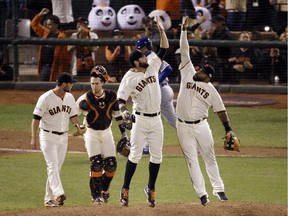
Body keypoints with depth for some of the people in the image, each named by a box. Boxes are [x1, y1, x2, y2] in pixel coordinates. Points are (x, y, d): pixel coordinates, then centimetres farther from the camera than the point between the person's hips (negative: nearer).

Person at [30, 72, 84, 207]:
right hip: (48, 136, -7)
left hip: (63, 137, 7)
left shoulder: (69, 97, 7)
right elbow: (36, 118, -13)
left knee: (57, 167, 7)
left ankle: (49, 198, 11)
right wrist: (34, 138, -19)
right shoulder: (46, 98, -13)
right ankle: (58, 194, -30)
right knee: (52, 166, -16)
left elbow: (73, 115, 17)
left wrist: (78, 124, -4)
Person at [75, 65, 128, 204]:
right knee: (96, 164, -13)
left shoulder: (111, 97, -4)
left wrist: (123, 132, 9)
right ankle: (96, 195, -2)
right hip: (92, 134, -3)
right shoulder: (85, 99, -14)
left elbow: (117, 114, 8)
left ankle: (105, 190, 22)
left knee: (111, 165, -3)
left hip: (106, 133, 3)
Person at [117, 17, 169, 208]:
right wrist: (124, 111, -37)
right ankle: (125, 189, 5)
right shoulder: (129, 78, -11)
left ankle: (151, 189, 18)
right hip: (140, 120, -5)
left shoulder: (152, 67, 5)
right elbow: (121, 99, -17)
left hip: (156, 120, 5)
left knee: (156, 156, 7)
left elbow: (164, 49, 8)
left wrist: (162, 31, -3)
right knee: (135, 154, -4)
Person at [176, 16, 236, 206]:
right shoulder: (188, 73, 2)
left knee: (210, 158, 7)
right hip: (184, 127, 1)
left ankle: (218, 189, 16)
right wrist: (184, 29, -2)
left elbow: (221, 110, 0)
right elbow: (184, 51, 1)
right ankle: (202, 194, -2)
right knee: (192, 160, -1)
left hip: (201, 126, -1)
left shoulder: (211, 90, -2)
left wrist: (228, 130, -9)